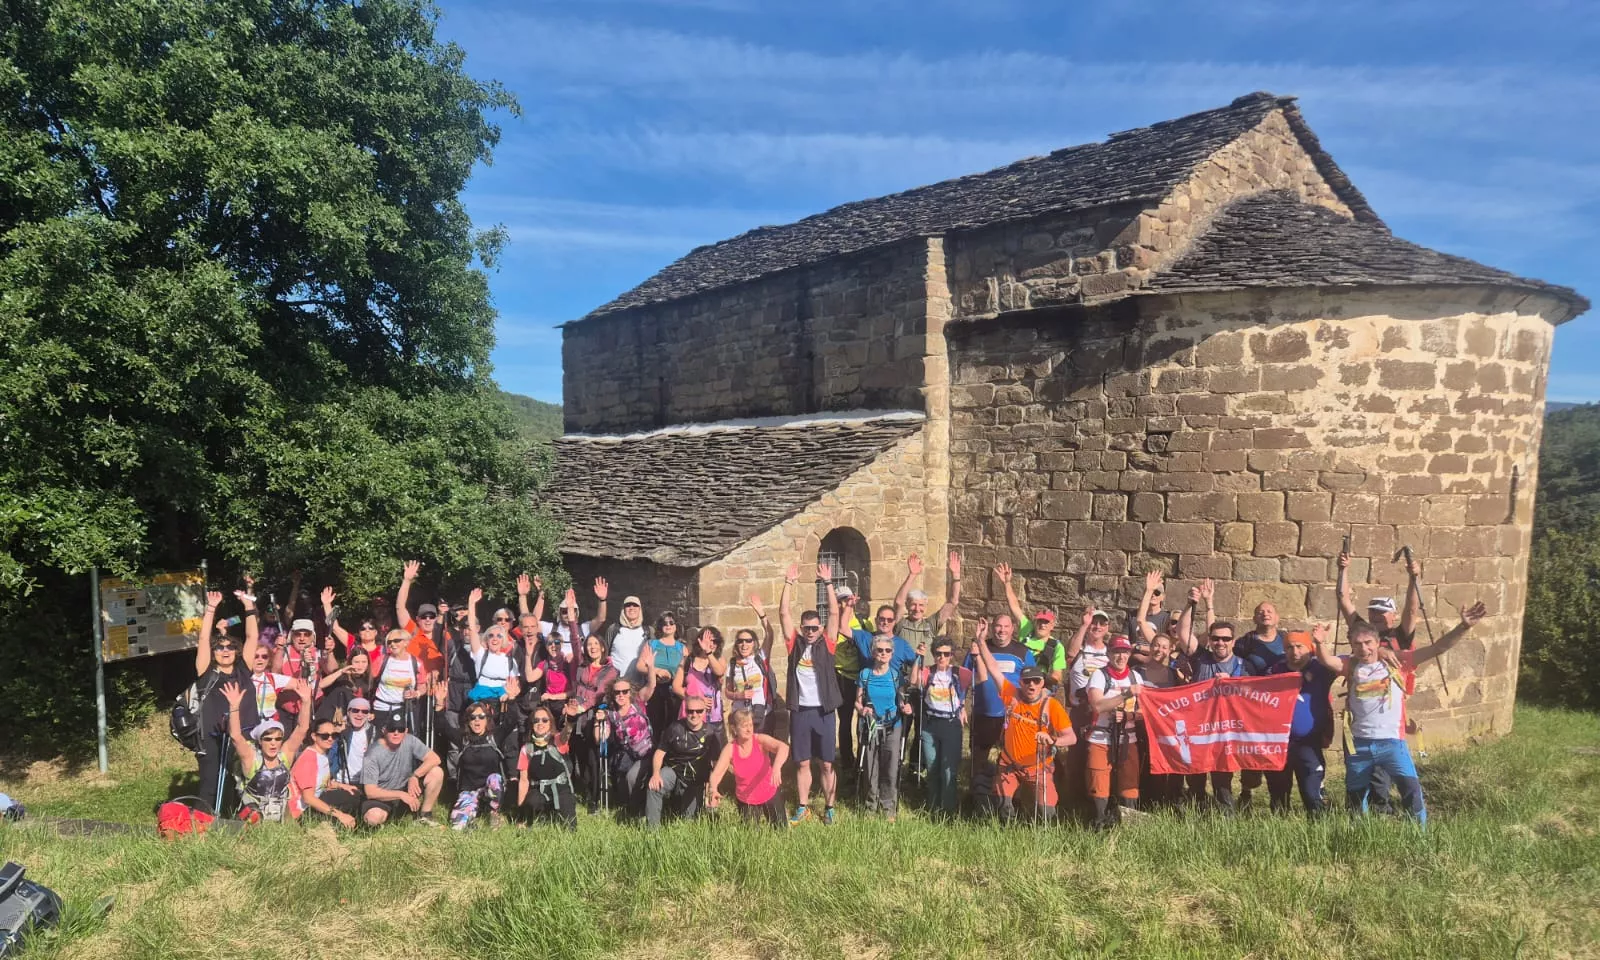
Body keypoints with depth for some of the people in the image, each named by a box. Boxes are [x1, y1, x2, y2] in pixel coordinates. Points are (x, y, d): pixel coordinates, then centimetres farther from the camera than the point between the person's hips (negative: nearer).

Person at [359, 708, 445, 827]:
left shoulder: (410, 741, -11)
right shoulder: (373, 754, -20)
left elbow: (434, 758, -14)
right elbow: (370, 792, -21)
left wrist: (415, 776, -27)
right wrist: (401, 795, -25)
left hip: (406, 789, 4)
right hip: (382, 796, -3)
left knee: (437, 772, -18)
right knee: (373, 817, -37)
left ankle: (424, 815, -1)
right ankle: (387, 815, 3)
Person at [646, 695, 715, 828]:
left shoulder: (710, 733, -6)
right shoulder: (675, 727, -8)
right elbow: (660, 752, -4)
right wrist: (656, 774, -20)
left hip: (695, 782, 1)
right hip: (673, 771, -1)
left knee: (687, 819, 7)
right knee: (654, 787, -32)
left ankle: (678, 805, 42)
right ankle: (652, 829, -18)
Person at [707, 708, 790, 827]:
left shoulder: (760, 740, -22)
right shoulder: (730, 749, -17)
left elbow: (783, 747, -39)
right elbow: (716, 773, -22)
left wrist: (777, 767, -58)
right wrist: (713, 790, -44)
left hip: (769, 794, 0)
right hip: (745, 800, 1)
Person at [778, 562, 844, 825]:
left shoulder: (826, 644, 1)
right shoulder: (794, 644, 4)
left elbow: (834, 612, -6)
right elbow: (783, 613, -2)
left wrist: (827, 583, -11)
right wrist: (789, 583, -7)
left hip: (824, 711, -1)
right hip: (800, 711, 1)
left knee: (827, 764, 5)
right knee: (802, 762, 10)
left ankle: (829, 808, 16)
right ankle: (803, 808, 21)